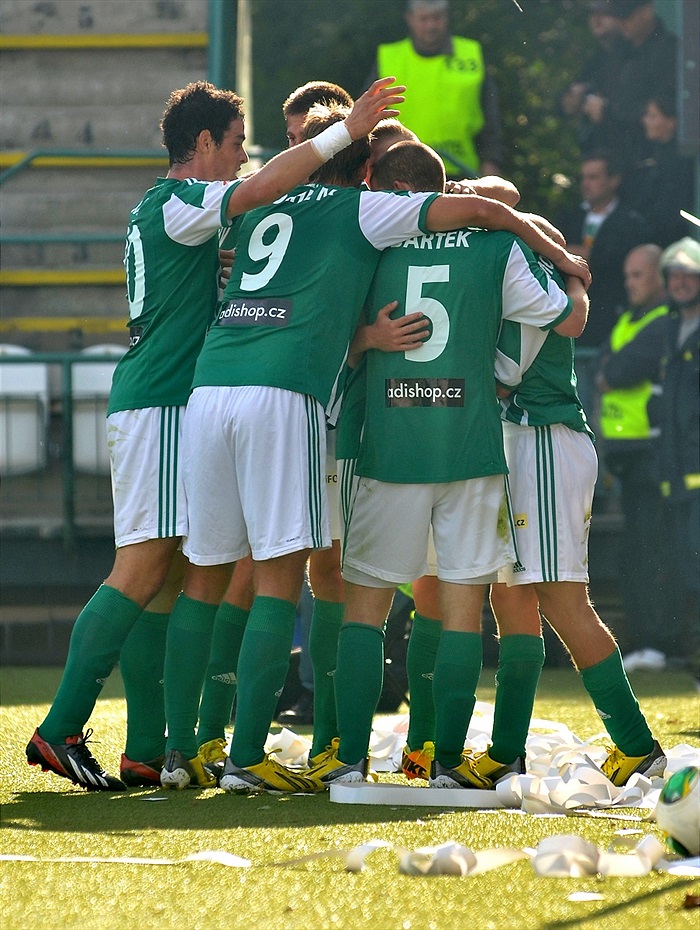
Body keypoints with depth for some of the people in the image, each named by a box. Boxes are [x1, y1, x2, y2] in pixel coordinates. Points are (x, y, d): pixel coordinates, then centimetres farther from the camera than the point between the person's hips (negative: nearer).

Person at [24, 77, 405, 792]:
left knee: (159, 576, 6)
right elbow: (257, 190, -24)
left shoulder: (157, 209, 21)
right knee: (142, 570, -14)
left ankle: (151, 747, 4)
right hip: (158, 405, -10)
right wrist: (345, 132, -21)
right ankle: (60, 730, -17)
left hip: (150, 405, 10)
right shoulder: (177, 203, -9)